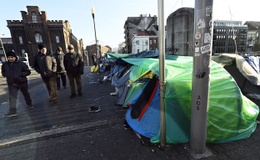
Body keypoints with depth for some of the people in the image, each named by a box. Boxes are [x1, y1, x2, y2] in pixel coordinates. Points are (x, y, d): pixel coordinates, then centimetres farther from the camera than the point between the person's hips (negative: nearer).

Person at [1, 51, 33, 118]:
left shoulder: (21, 63, -8)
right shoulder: (5, 64, 3)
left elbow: (28, 72, -6)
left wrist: (21, 74, -22)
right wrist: (7, 75, -6)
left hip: (22, 82, -2)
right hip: (11, 83, 2)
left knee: (26, 94, 16)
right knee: (12, 97, -7)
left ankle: (29, 104, 35)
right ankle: (12, 111, -6)